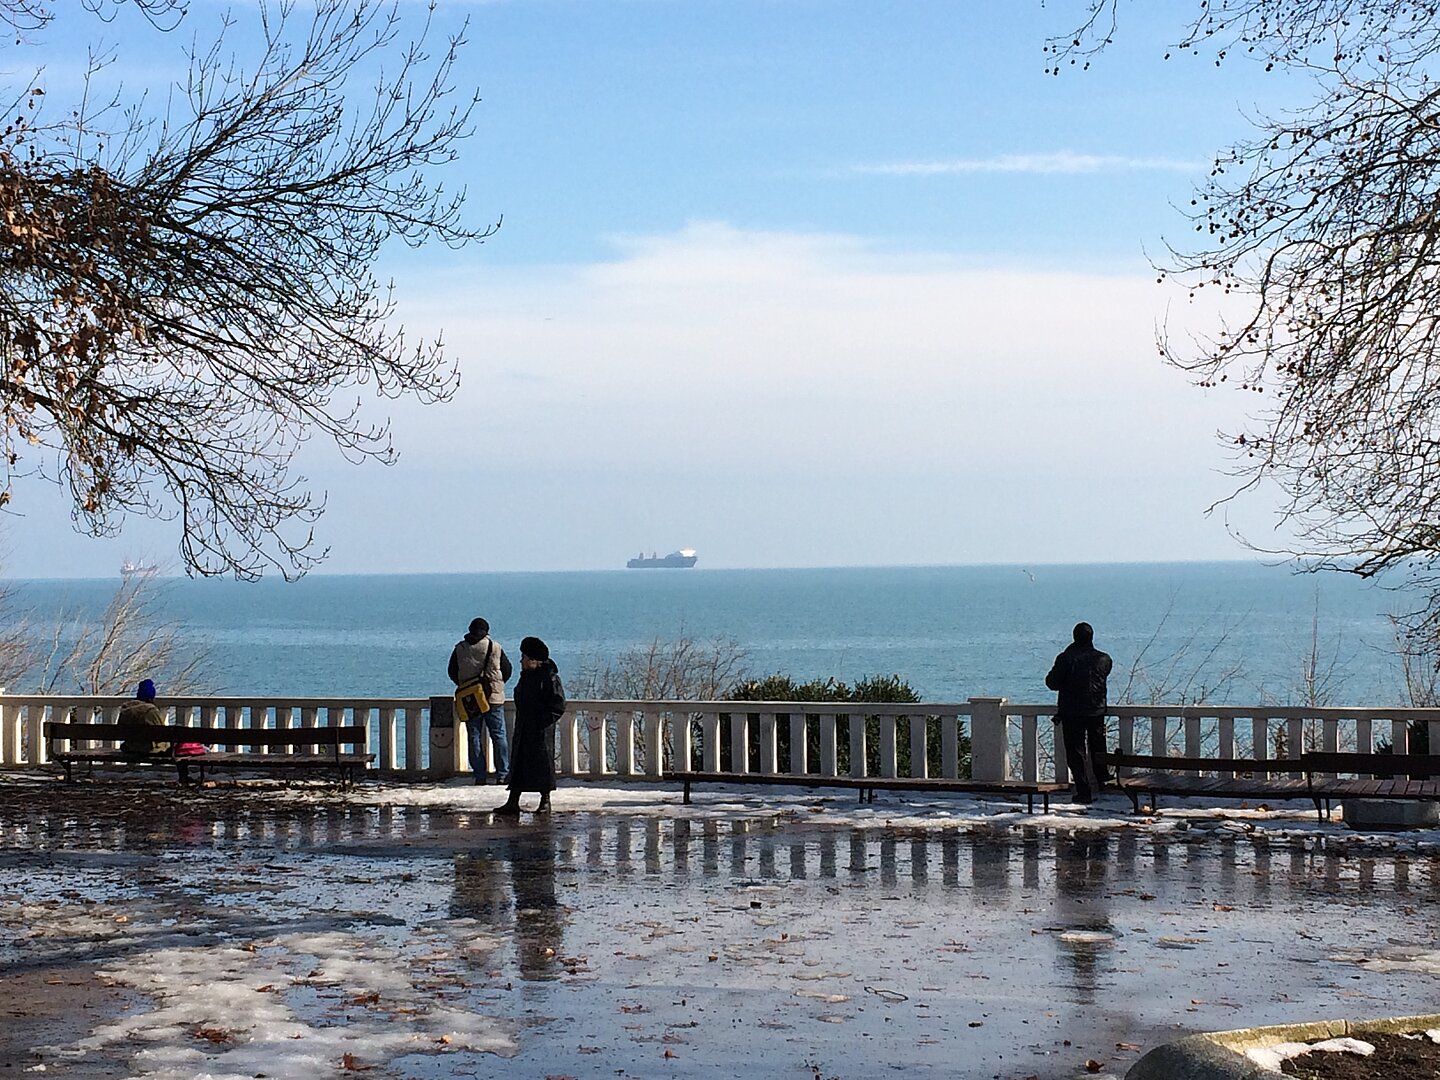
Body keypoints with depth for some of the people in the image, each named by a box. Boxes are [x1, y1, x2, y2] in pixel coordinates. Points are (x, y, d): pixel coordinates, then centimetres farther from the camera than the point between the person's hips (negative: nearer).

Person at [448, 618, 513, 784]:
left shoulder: (459, 648, 3)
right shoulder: (494, 647, -3)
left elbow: (452, 672, 10)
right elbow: (507, 669, 4)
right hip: (493, 697, -1)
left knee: (474, 737, 6)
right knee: (498, 735, 4)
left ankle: (479, 775, 3)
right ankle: (502, 774, 0)